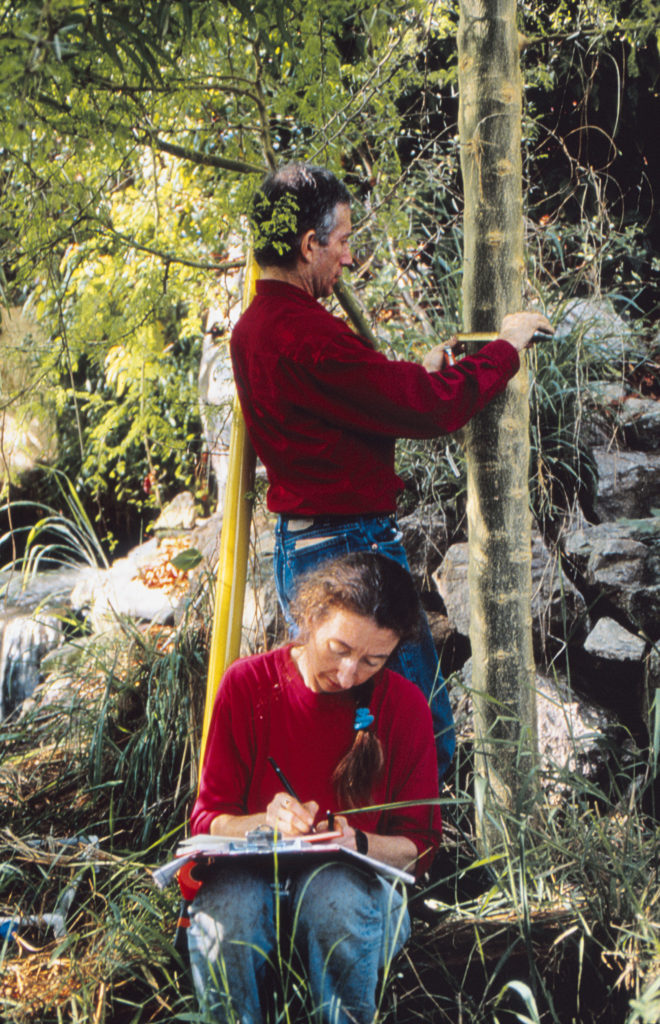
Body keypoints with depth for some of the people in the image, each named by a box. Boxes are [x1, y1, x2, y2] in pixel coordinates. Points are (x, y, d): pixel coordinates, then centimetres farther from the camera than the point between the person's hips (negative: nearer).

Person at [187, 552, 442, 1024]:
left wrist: (356, 843, -19)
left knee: (334, 890, -36)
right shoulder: (248, 684, -2)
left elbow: (419, 846, 2)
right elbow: (207, 820, -1)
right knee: (227, 905, -35)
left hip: (359, 884, 0)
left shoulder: (405, 706, -1)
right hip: (253, 878, 0)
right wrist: (264, 822, -23)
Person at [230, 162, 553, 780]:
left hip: (297, 548, 11)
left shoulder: (251, 328, 11)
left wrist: (420, 375, 20)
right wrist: (506, 347, -6)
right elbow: (429, 408, -20)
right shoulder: (308, 335, -22)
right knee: (427, 732, -3)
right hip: (350, 553, -11)